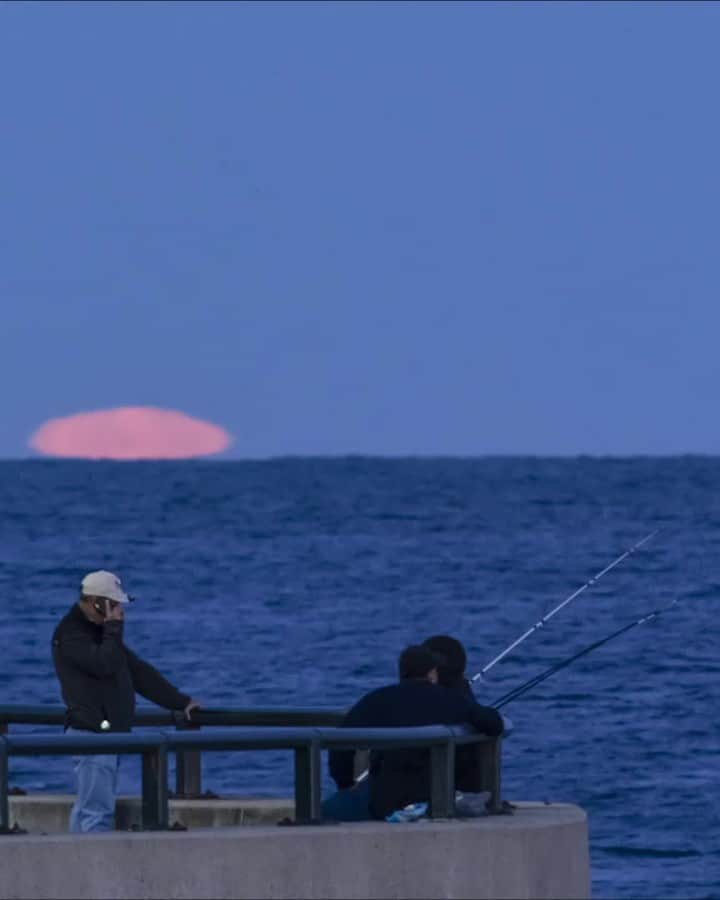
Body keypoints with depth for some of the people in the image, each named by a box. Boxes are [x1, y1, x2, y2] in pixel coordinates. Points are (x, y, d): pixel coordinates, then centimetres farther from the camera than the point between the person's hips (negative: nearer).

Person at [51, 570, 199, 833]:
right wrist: (114, 627, -12)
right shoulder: (70, 634, -10)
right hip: (92, 731, -10)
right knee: (97, 809, -14)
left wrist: (180, 702, 22)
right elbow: (104, 664, -24)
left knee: (88, 808, 9)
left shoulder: (98, 631, 20)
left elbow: (138, 671, 24)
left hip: (110, 731, 10)